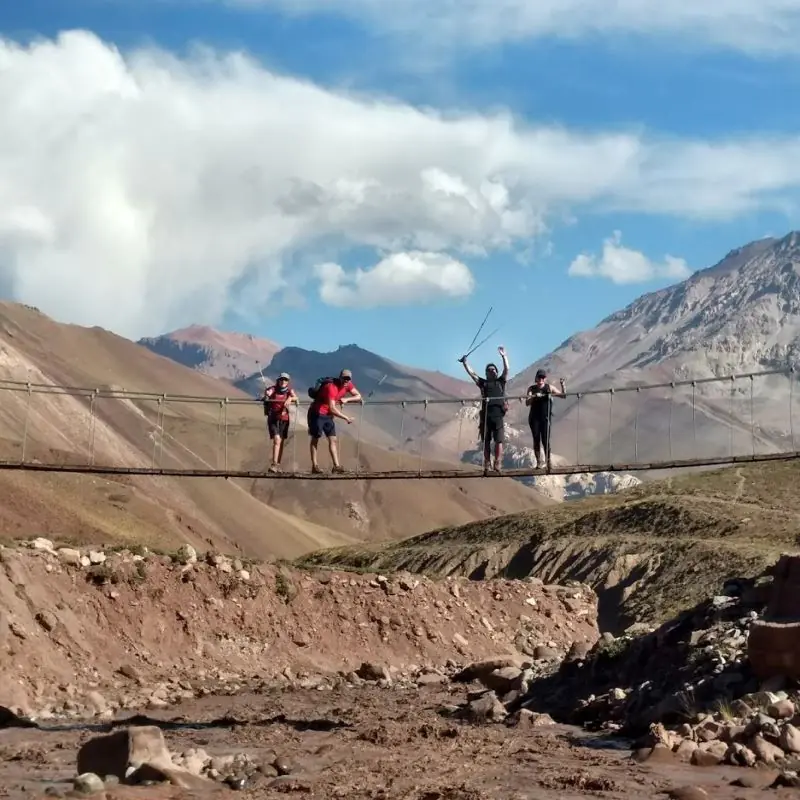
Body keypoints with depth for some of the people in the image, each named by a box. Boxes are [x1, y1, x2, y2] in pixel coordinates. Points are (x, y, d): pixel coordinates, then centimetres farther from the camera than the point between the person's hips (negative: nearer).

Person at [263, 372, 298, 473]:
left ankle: (278, 465, 22)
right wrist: (267, 394, -53)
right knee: (277, 440, -18)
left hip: (284, 419, 4)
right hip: (273, 418, -3)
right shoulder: (273, 389, -7)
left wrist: (290, 398, -39)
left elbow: (295, 398, -17)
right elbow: (268, 392, -30)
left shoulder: (289, 391, 1)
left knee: (281, 442, 10)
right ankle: (274, 464, -22)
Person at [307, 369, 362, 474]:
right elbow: (332, 409, -33)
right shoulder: (331, 387, -28)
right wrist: (346, 418, -28)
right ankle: (315, 466, -4)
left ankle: (336, 465, -3)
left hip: (328, 415, 8)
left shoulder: (348, 385, -3)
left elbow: (359, 397, -2)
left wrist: (346, 399, -19)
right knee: (315, 439, -3)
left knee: (333, 440, 0)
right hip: (317, 413, -8)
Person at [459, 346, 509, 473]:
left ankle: (497, 464, -7)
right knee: (486, 441, 3)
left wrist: (504, 356, -5)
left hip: (498, 414, -2)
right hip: (485, 414, 2)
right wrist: (465, 363, 5)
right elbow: (471, 373, 14)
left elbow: (506, 369, 4)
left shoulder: (500, 381, 16)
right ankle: (487, 464, 9)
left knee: (499, 440, -6)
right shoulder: (483, 383, 18)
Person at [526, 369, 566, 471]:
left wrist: (563, 385, -12)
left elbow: (563, 395, 4)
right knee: (536, 439, 0)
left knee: (545, 440, -10)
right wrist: (534, 396, -23)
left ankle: (548, 462, -9)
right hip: (534, 417, 1)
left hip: (545, 418, -1)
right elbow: (527, 403, -6)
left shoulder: (550, 387, 4)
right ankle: (538, 462, 2)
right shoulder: (532, 389, 4)